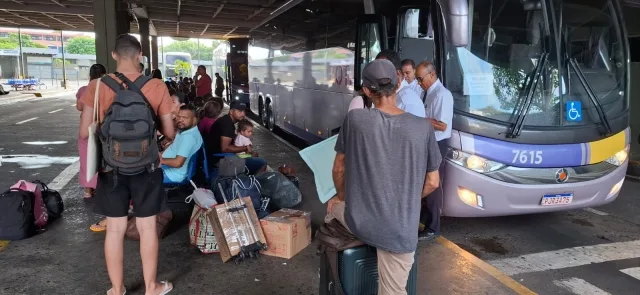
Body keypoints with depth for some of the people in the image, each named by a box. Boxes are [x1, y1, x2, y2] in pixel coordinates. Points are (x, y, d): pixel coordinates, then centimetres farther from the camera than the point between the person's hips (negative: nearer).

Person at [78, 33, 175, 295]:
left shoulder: (97, 86, -6)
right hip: (146, 166, 0)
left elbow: (85, 133, -3)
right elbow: (169, 132, -3)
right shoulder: (157, 87, -8)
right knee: (147, 227, 11)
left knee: (115, 228, 11)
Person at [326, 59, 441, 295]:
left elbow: (339, 169, 1)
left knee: (335, 205, 33)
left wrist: (342, 196, 21)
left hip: (359, 222, 0)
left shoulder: (355, 119, -11)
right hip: (401, 230, 0)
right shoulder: (423, 128, -9)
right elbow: (432, 183, 1)